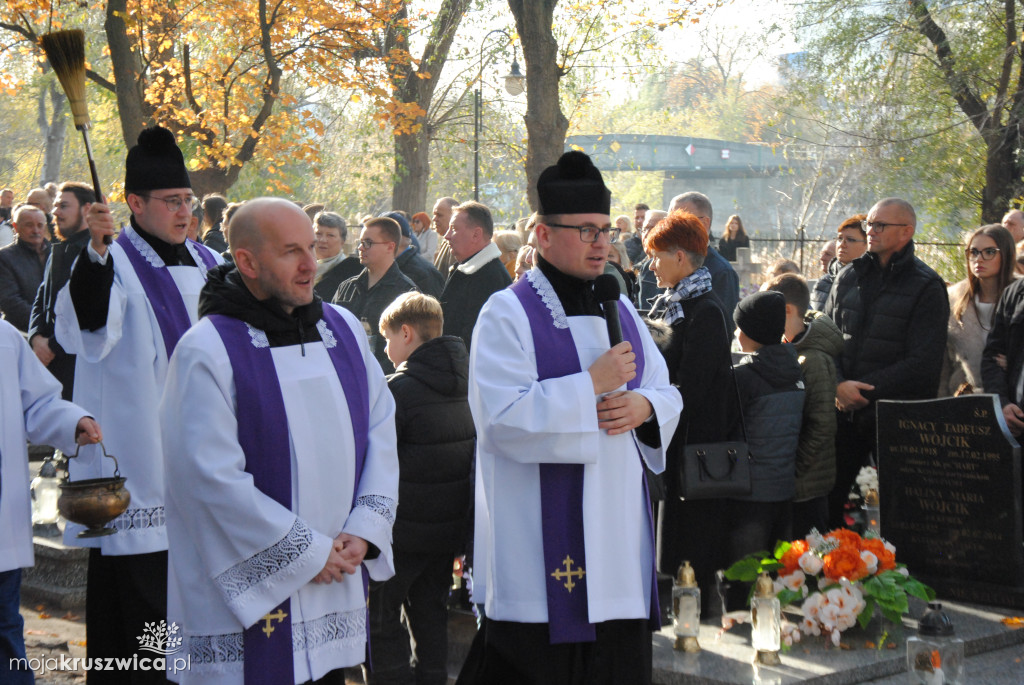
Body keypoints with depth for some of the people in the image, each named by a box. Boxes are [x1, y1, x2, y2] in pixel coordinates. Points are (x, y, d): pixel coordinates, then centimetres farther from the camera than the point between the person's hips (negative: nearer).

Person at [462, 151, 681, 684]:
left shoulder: (620, 311, 14)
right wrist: (592, 384, -17)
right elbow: (503, 419, -17)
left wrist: (644, 406, -6)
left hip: (617, 529, 6)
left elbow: (667, 393, 17)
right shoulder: (508, 314, -6)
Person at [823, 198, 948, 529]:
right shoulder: (849, 277, 12)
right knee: (826, 499, 3)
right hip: (845, 412, 4)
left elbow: (924, 363, -10)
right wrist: (838, 385, -8)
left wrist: (866, 390, -14)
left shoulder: (926, 286, -3)